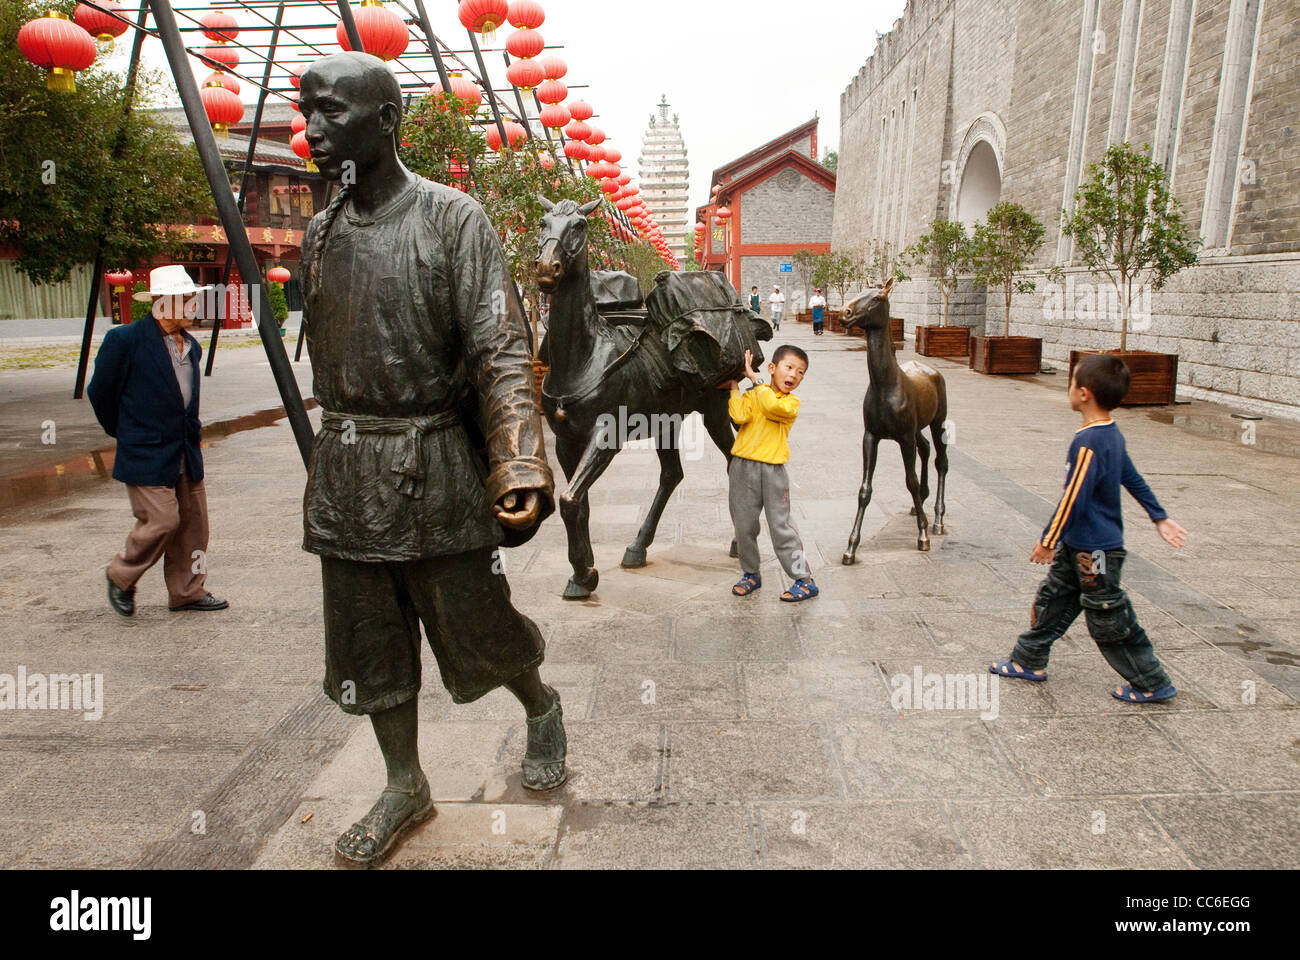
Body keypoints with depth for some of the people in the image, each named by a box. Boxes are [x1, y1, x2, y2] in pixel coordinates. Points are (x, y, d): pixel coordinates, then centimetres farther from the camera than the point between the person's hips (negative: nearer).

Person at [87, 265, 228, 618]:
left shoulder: (191, 346, 11)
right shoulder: (126, 339, -11)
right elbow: (100, 391, -1)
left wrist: (191, 432, 17)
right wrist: (125, 432, 9)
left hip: (187, 455, 7)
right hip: (147, 456, -7)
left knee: (193, 522, 8)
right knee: (162, 520, -9)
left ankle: (188, 591, 21)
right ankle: (121, 576, 17)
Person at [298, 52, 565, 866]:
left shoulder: (453, 219, -8)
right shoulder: (321, 234, 10)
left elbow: (501, 350, -16)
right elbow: (325, 359, 17)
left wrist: (521, 465, -27)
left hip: (433, 467, -5)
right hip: (345, 477, 6)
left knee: (475, 630, 6)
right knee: (369, 645, 12)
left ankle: (542, 709, 37)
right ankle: (406, 787, 31)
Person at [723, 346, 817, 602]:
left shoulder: (792, 402, 3)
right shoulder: (751, 395, 9)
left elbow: (771, 406, -18)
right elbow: (740, 416, -11)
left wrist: (753, 378, -10)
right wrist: (734, 385, -3)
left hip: (772, 470, -2)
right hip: (743, 468, 2)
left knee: (781, 526, -2)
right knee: (744, 525, 10)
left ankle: (804, 581, 7)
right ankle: (751, 574, 29)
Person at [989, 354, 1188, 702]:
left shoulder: (1088, 442, -26)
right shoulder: (1112, 434, 5)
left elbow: (1074, 499, -23)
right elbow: (1133, 478, 14)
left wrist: (1048, 540, -14)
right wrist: (1160, 517, 24)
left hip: (1095, 551, -10)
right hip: (1078, 545, 10)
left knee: (1109, 620, 4)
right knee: (1052, 599, 17)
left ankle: (1152, 683, 19)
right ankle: (1029, 661, 29)